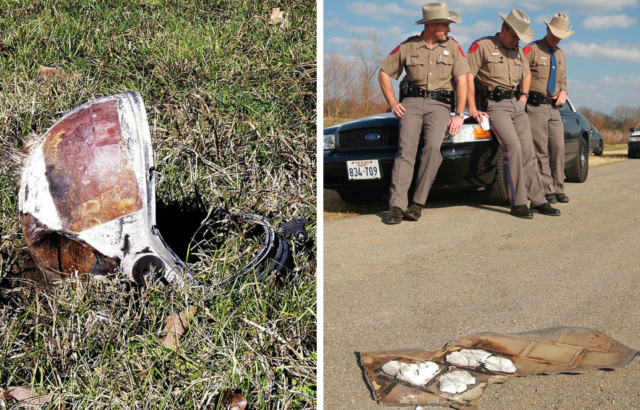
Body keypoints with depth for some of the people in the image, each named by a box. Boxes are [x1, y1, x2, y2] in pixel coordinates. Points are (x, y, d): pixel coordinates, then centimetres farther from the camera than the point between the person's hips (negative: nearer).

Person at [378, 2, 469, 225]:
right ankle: (397, 206, -25)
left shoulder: (452, 47, 9)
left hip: (440, 105, 0)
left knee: (433, 146, -25)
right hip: (412, 101, 0)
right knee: (406, 148, -19)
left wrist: (459, 115, -3)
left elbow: (462, 81, 6)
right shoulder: (407, 47, 7)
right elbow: (384, 74, 14)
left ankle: (417, 203, -20)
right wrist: (393, 104, 4)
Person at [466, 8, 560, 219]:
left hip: (516, 105, 7)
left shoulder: (518, 51, 18)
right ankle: (518, 203, -16)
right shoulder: (482, 46, -3)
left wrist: (524, 96, 17)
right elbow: (467, 76, -10)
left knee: (528, 152, 1)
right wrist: (472, 108, -15)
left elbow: (526, 74, 35)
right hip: (495, 105, -7)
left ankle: (538, 200, 5)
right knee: (513, 148, -20)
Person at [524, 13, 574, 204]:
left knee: (558, 149, 3)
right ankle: (548, 191, 0)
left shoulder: (561, 56, 21)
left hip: (554, 108, 7)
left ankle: (558, 189, 11)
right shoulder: (532, 49, -2)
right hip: (535, 107, -6)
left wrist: (563, 92, 6)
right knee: (541, 151, -5)